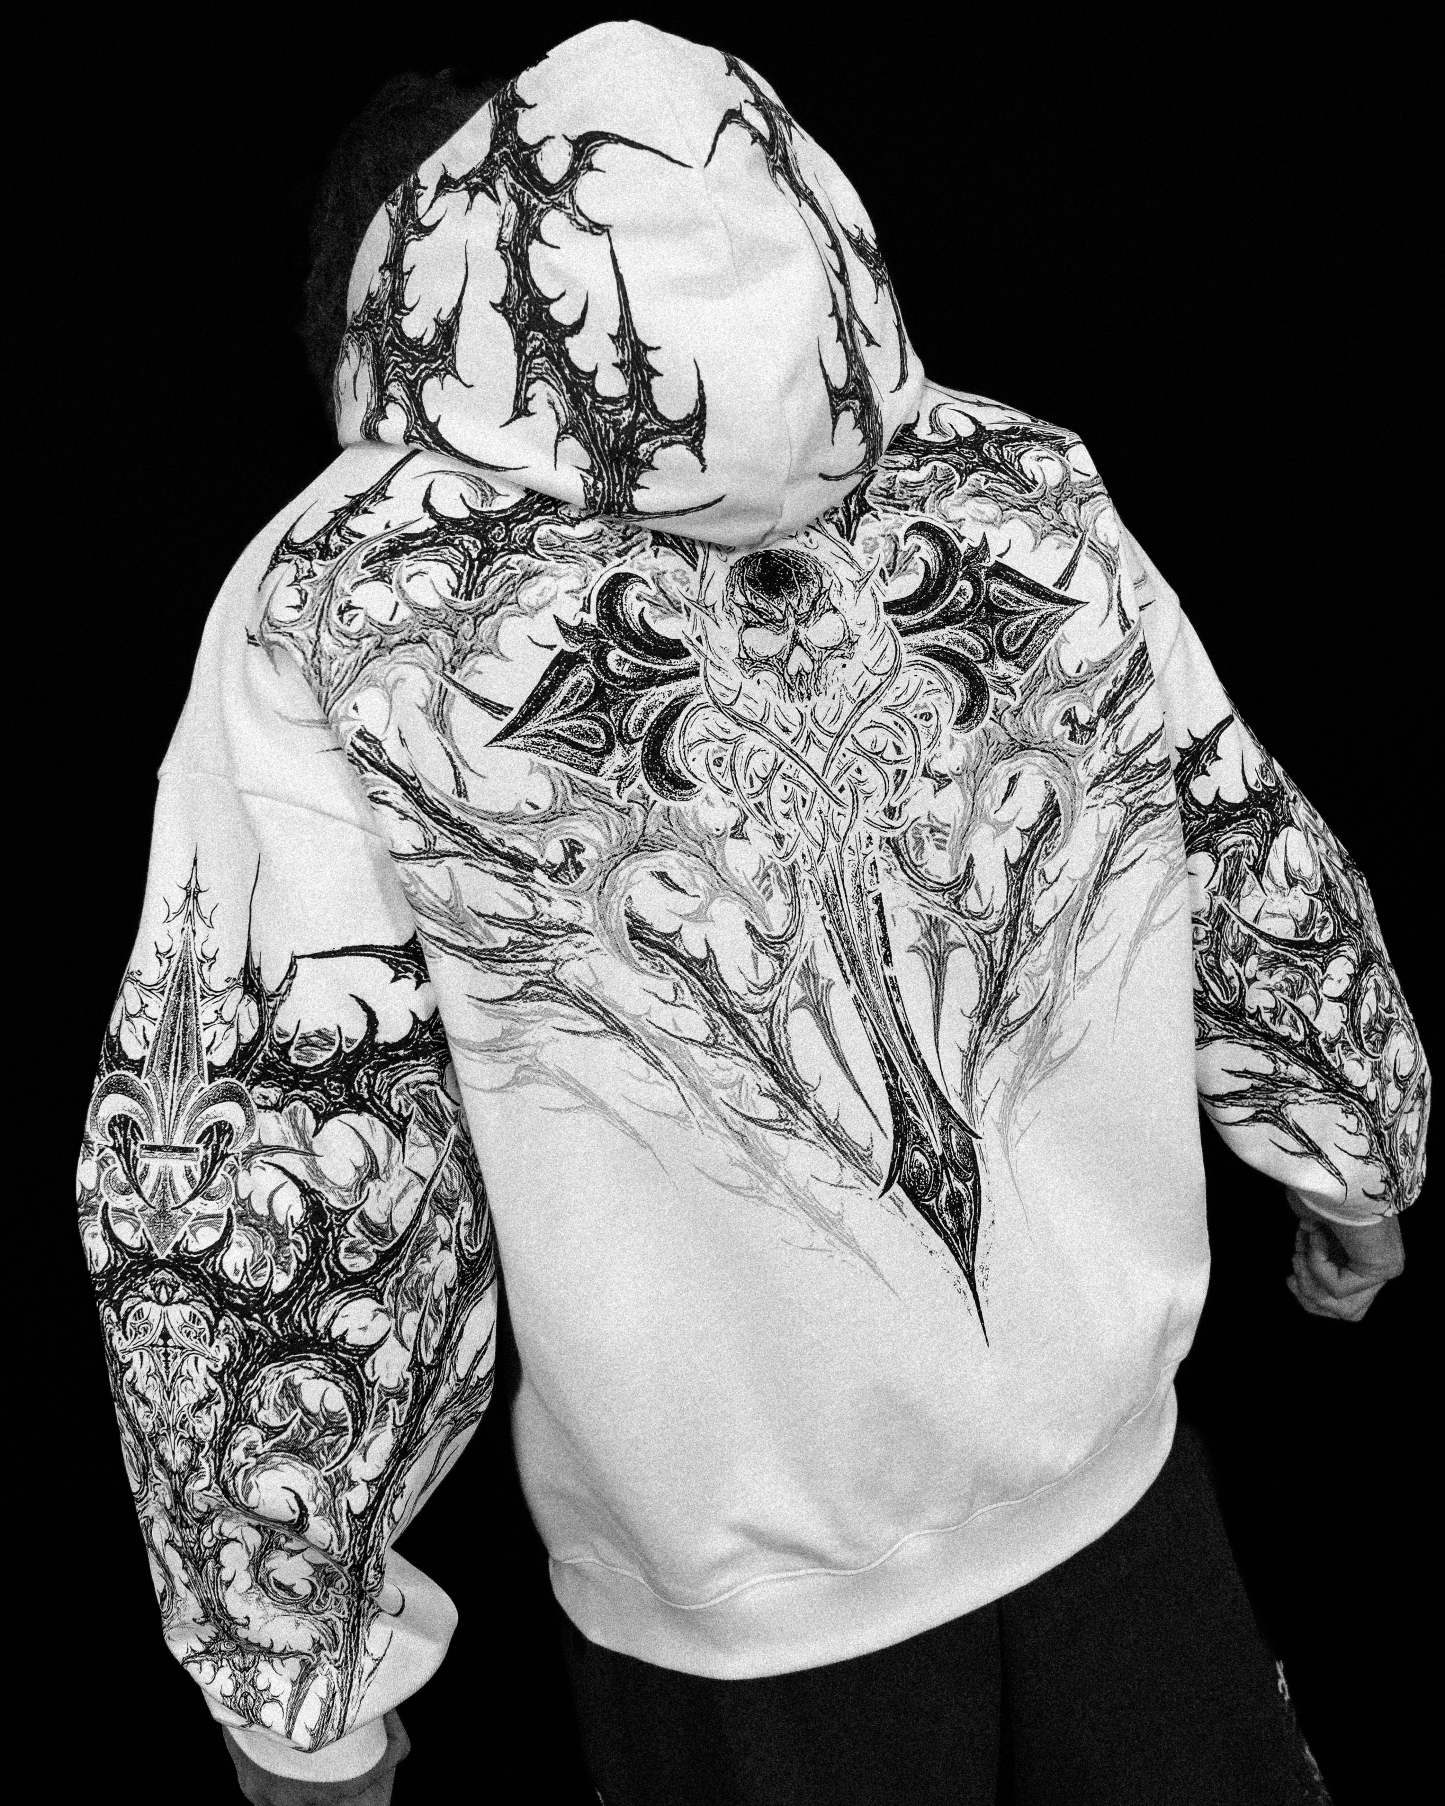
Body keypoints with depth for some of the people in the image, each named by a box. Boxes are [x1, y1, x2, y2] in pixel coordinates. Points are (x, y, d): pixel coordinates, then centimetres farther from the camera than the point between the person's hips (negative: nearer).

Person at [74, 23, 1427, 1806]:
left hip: (728, 1602, -1)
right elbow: (1262, 887, 1)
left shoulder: (331, 614, -18)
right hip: (1115, 1474, 2)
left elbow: (263, 1178, -18)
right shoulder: (1019, 496, -10)